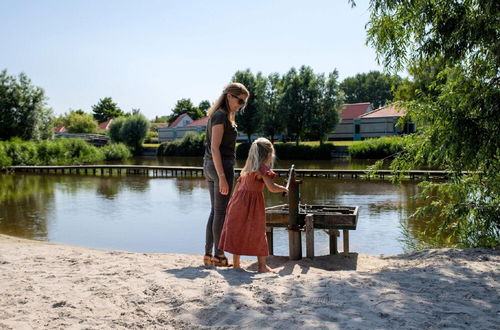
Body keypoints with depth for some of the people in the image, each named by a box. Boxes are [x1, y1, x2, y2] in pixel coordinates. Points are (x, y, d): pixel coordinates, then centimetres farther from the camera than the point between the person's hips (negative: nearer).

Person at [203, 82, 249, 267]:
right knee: (221, 212, -3)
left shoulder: (218, 115, 17)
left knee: (215, 211, 12)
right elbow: (215, 147, -20)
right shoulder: (221, 116, -12)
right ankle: (218, 255, 5)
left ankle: (208, 254, 16)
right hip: (221, 166, -10)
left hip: (210, 166, 10)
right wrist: (222, 177, -23)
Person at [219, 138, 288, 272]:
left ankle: (236, 263, 16)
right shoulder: (262, 169, -10)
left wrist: (233, 201, 24)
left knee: (237, 231, 9)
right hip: (253, 202, -7)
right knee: (258, 233, 3)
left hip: (239, 201, 7)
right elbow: (272, 188, -15)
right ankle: (262, 265, 9)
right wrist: (285, 189, 1)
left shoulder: (247, 167, 13)